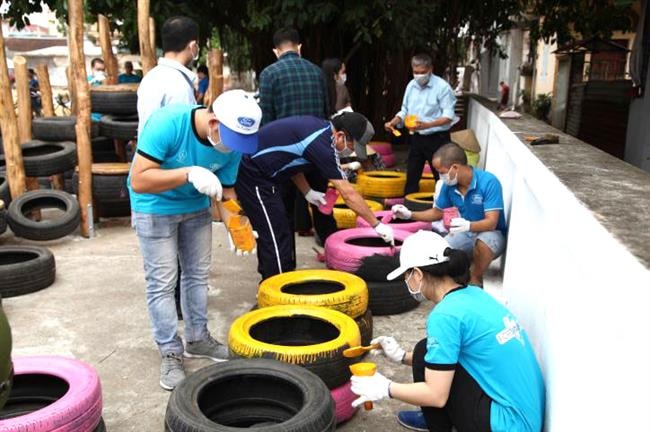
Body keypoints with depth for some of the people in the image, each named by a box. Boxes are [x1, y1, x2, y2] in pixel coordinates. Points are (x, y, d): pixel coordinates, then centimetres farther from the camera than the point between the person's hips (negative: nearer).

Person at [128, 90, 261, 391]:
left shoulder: (231, 145, -17)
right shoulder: (167, 123, -33)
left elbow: (226, 189, -6)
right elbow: (139, 180, -34)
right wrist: (189, 173, -44)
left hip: (196, 206, 5)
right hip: (155, 208, -5)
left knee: (198, 274, 13)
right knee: (162, 282, -3)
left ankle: (197, 339, 31)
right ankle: (170, 353, 10)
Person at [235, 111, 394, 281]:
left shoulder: (320, 127, 4)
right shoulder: (321, 145, -24)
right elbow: (348, 193, -21)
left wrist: (308, 192, 10)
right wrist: (377, 225, -14)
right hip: (252, 175, -10)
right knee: (276, 237, -5)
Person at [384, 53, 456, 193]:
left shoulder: (442, 87, -13)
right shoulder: (411, 86, 6)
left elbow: (448, 116, -18)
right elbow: (404, 111, 16)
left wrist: (426, 125, -32)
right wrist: (393, 122, -4)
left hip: (437, 139, -6)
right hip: (416, 138, 6)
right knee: (411, 178, 11)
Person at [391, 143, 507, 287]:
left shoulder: (489, 182, -25)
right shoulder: (449, 185, -8)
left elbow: (491, 222, -31)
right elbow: (437, 212, 9)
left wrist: (468, 225, -51)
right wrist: (410, 214, -3)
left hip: (492, 234, -5)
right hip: (465, 234, 5)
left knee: (484, 240, -39)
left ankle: (476, 280, -13)